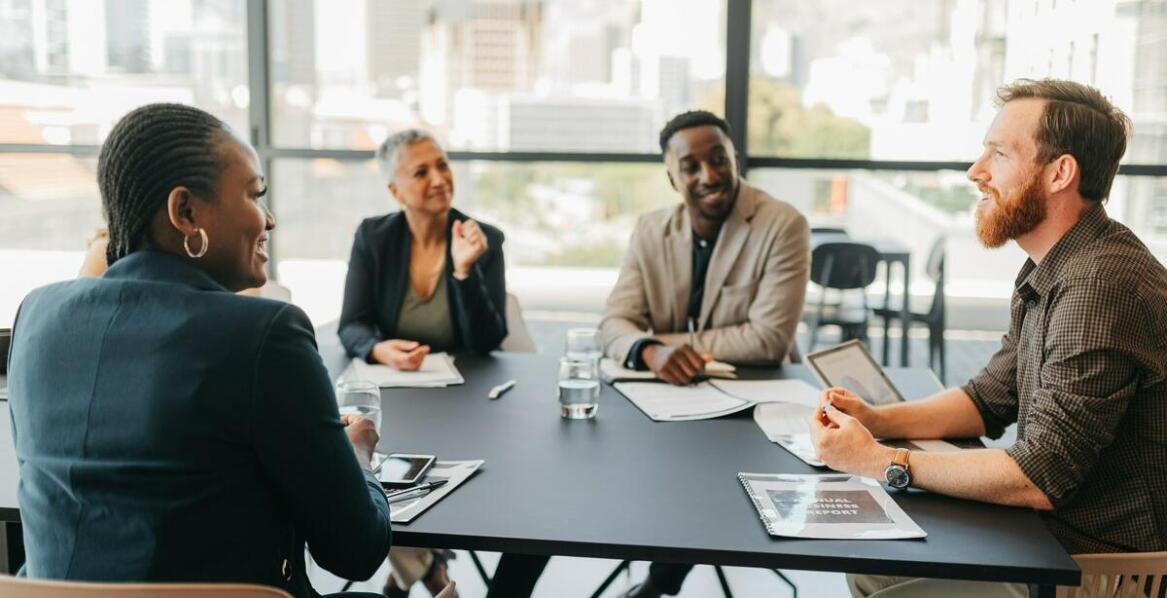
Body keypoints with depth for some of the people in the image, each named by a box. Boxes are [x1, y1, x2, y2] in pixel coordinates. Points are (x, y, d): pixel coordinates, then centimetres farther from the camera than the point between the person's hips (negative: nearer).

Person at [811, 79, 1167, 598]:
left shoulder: (1101, 284, -26)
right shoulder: (1047, 271, 7)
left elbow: (1039, 479, -26)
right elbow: (991, 398, 14)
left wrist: (880, 462, -20)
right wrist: (875, 420, -2)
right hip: (1052, 534, 9)